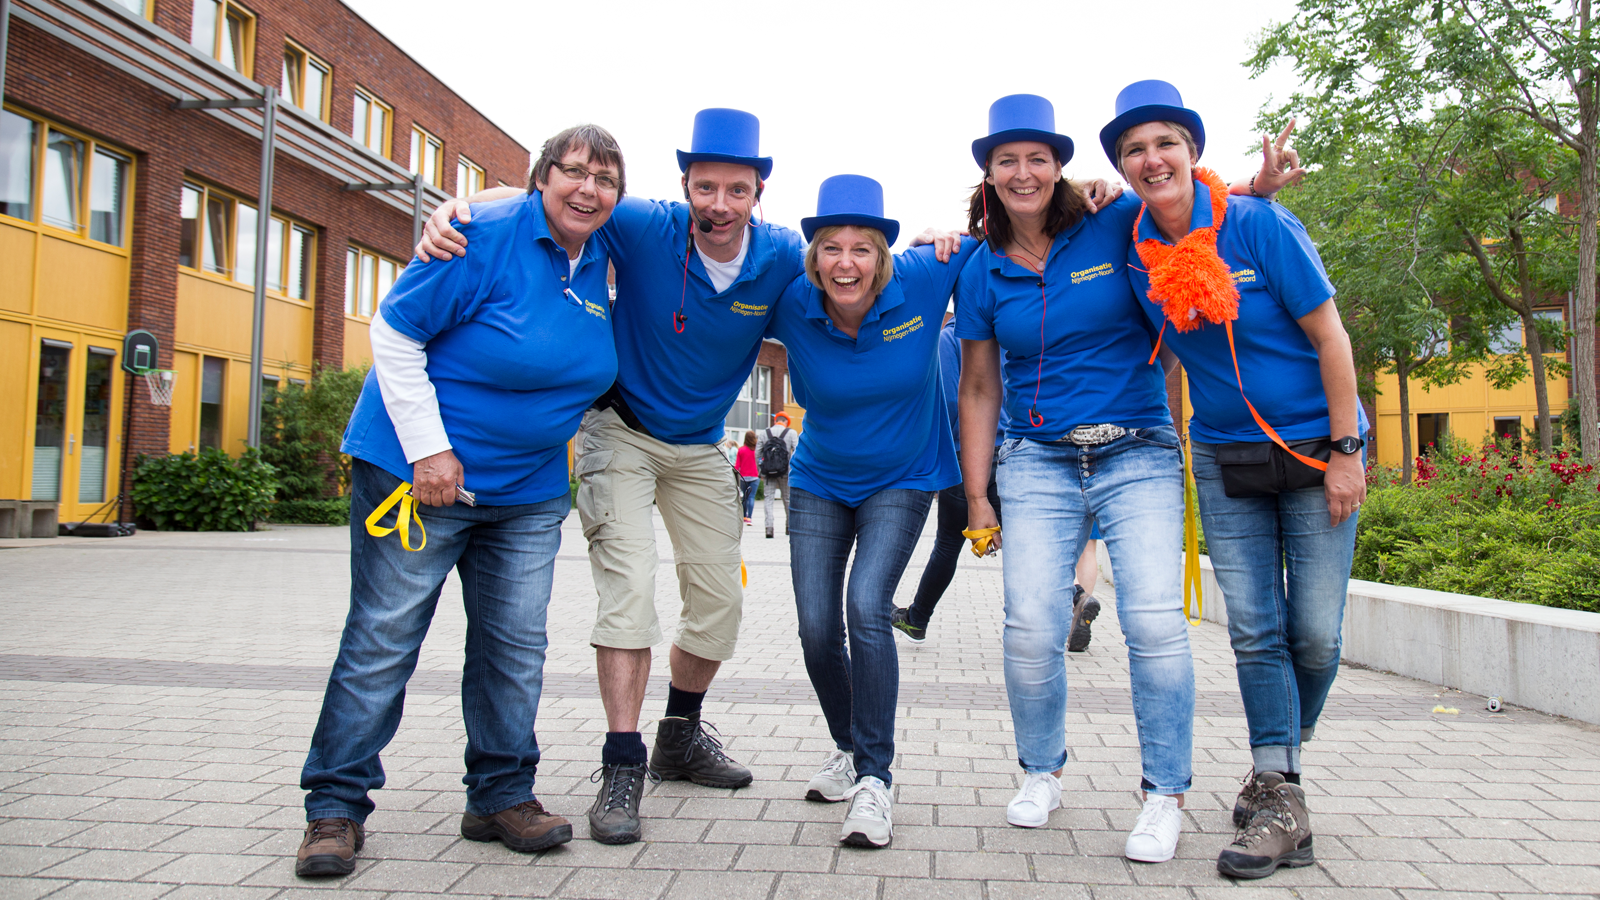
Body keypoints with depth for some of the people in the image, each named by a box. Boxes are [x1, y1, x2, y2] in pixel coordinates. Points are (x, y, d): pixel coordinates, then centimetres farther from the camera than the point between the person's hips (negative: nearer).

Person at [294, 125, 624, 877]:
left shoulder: (598, 259, 5)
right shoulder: (486, 237, -16)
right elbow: (394, 334, -14)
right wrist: (429, 450, -18)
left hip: (527, 491, 6)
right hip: (420, 469, -6)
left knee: (515, 646, 7)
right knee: (381, 641, 1)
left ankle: (501, 796, 21)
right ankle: (335, 808, 13)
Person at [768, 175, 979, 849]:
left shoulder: (921, 281, -17)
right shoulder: (792, 304, -15)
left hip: (901, 483, -2)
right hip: (819, 484, 2)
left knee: (866, 608, -21)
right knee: (817, 629, -1)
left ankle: (875, 777, -8)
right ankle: (849, 749, 27)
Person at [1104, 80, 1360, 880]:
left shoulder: (1259, 224, -14)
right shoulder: (1134, 251, -4)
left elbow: (1329, 337, -10)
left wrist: (1345, 451, -11)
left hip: (1314, 451, -2)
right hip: (1225, 460, 3)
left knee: (1315, 633, 0)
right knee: (1255, 631, 0)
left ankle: (1275, 767, 22)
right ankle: (1281, 802, 8)